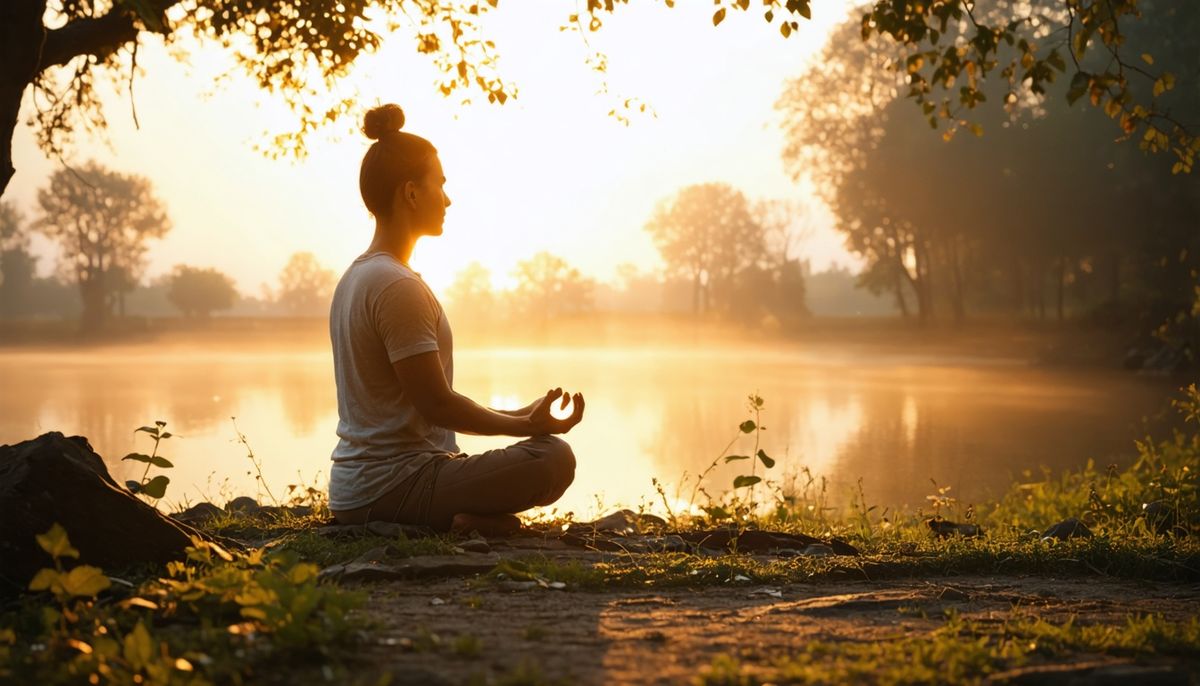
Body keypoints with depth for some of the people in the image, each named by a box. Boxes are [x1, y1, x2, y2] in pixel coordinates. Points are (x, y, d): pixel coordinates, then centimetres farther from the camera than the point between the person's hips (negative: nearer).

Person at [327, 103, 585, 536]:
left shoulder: (355, 278, 15)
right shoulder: (398, 287, -17)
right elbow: (437, 404, -17)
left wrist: (519, 418, 17)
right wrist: (526, 425, -5)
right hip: (392, 488, -10)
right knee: (553, 457, -17)